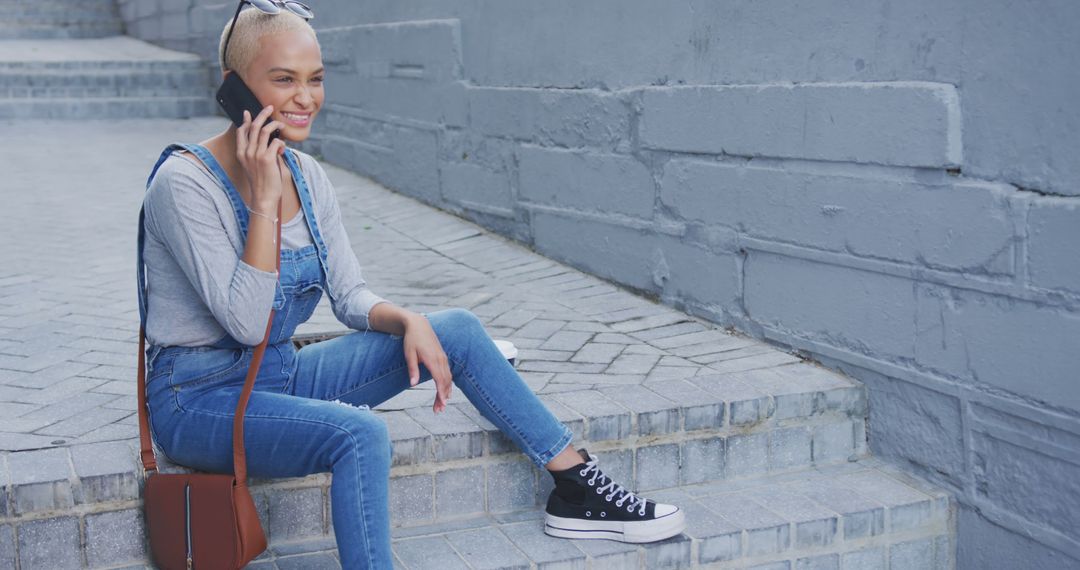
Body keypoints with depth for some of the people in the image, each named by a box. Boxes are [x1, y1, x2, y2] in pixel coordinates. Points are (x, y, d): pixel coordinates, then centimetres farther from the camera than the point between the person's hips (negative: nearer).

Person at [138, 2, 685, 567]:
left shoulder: (306, 175, 2)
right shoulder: (183, 184, -20)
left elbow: (350, 296, 6)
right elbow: (247, 323, -26)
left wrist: (409, 321, -14)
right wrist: (264, 200, -28)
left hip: (280, 375, 7)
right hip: (200, 399, -7)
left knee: (458, 329, -4)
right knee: (360, 434, -35)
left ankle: (580, 490, 3)